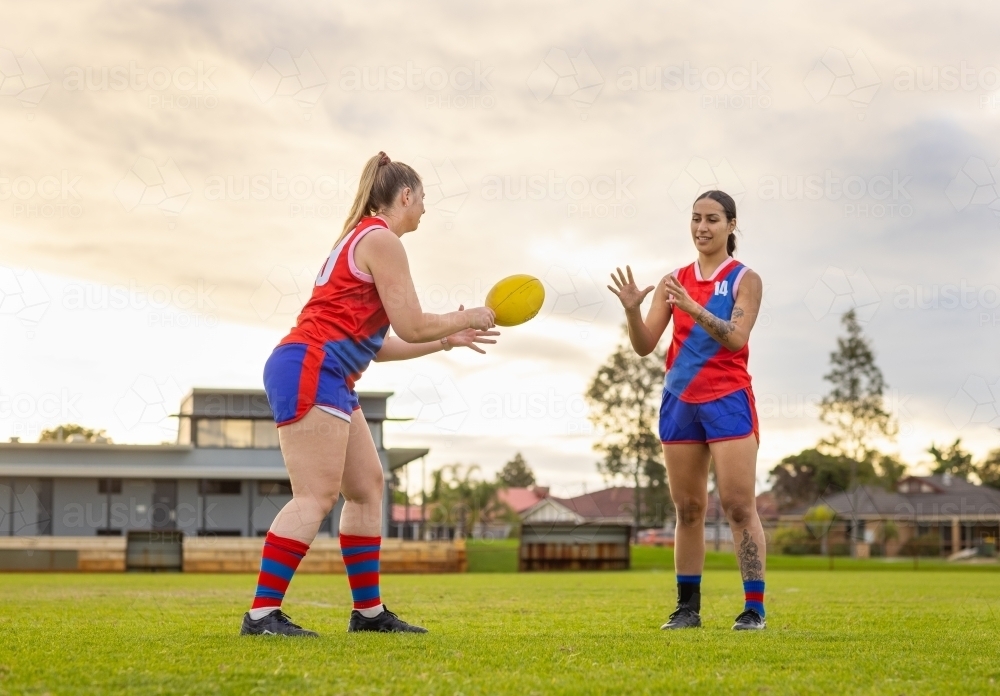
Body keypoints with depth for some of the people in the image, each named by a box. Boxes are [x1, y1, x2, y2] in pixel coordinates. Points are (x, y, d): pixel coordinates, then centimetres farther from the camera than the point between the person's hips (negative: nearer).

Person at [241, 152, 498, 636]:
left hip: (325, 377, 11)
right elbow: (411, 327, -10)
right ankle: (262, 614, -16)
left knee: (367, 487, 11)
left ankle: (368, 610, 13)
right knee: (316, 496, -14)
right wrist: (465, 319, 7)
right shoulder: (381, 240, -7)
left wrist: (447, 340, 26)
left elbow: (377, 343, 23)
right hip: (309, 370, -11)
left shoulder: (363, 238, 23)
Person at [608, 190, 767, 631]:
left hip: (727, 400, -4)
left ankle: (754, 608, -3)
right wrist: (632, 310, -14)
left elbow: (737, 338, -16)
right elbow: (645, 346, 5)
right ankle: (688, 607, 14)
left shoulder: (744, 279, -1)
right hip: (680, 401, 4)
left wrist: (694, 308, -27)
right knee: (687, 508, 8)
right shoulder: (674, 281, 9)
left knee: (738, 505, -7)